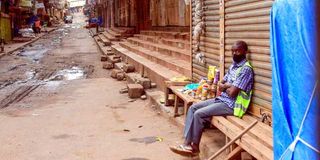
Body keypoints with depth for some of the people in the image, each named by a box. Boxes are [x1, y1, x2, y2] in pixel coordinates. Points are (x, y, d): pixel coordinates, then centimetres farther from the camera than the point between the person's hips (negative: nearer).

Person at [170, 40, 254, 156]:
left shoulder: (246, 69, -18)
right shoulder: (233, 66, 13)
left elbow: (232, 93, -24)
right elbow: (220, 85, 14)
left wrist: (225, 86, -3)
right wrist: (228, 86, -8)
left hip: (231, 105, -10)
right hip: (221, 99, 10)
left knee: (199, 114, -19)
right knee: (193, 107, -1)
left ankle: (195, 147, -2)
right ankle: (187, 142, -6)